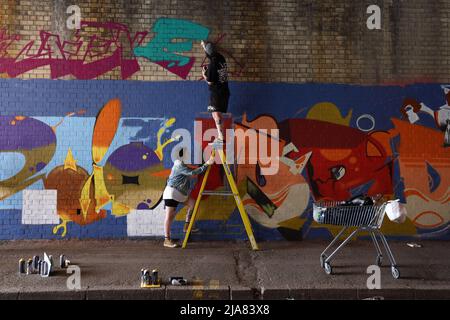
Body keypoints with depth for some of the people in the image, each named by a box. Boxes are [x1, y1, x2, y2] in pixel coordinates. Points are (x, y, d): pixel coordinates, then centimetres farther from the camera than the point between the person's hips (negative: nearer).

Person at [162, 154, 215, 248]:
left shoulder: (182, 164, 14)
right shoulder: (179, 165, -17)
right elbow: (192, 173, -24)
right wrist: (206, 164, -23)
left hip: (180, 193, 10)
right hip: (172, 192, -10)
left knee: (192, 202, 6)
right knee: (169, 216, -6)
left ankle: (187, 226, 13)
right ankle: (167, 240, -2)